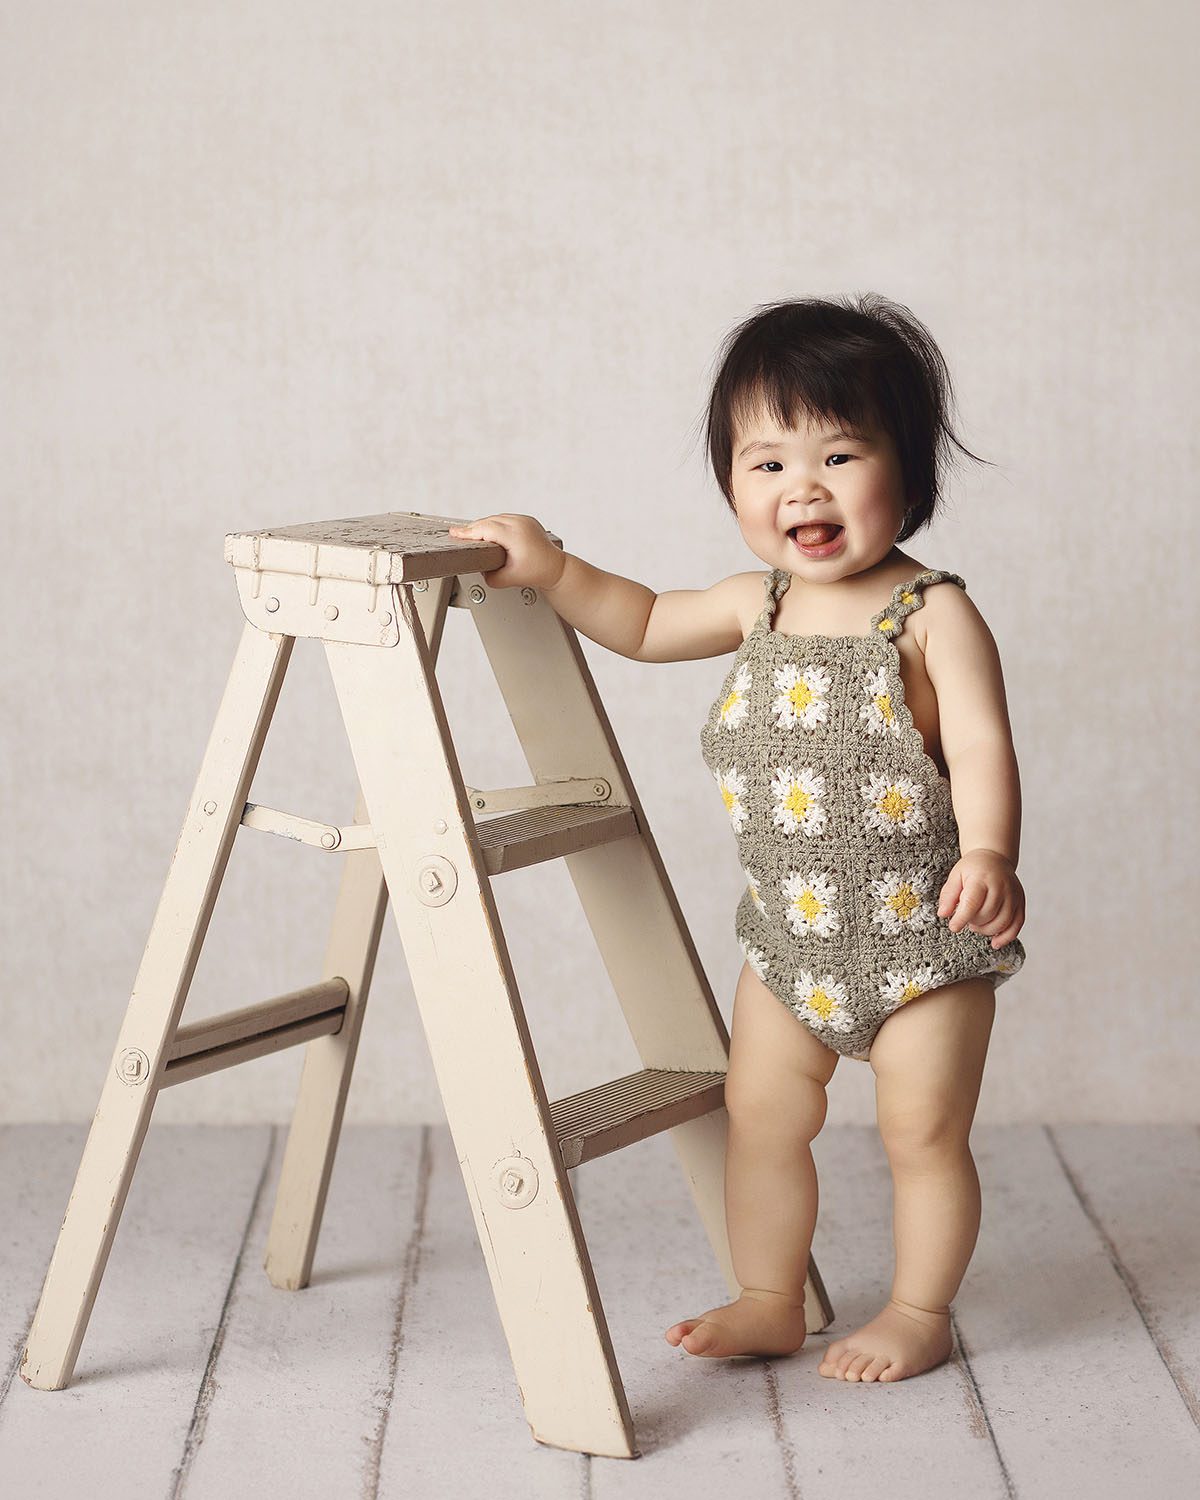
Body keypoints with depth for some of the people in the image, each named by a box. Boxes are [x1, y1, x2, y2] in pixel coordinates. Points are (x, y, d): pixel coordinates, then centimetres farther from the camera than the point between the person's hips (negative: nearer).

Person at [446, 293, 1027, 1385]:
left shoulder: (935, 616, -15)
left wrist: (987, 854, -38)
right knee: (761, 1114, 13)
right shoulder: (756, 606, 3)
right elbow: (646, 624, 18)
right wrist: (551, 570, 7)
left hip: (924, 933, -6)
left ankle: (920, 1312, 25)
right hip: (790, 933, 6)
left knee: (925, 1132, 6)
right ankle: (770, 1302, 29)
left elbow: (982, 751, -22)